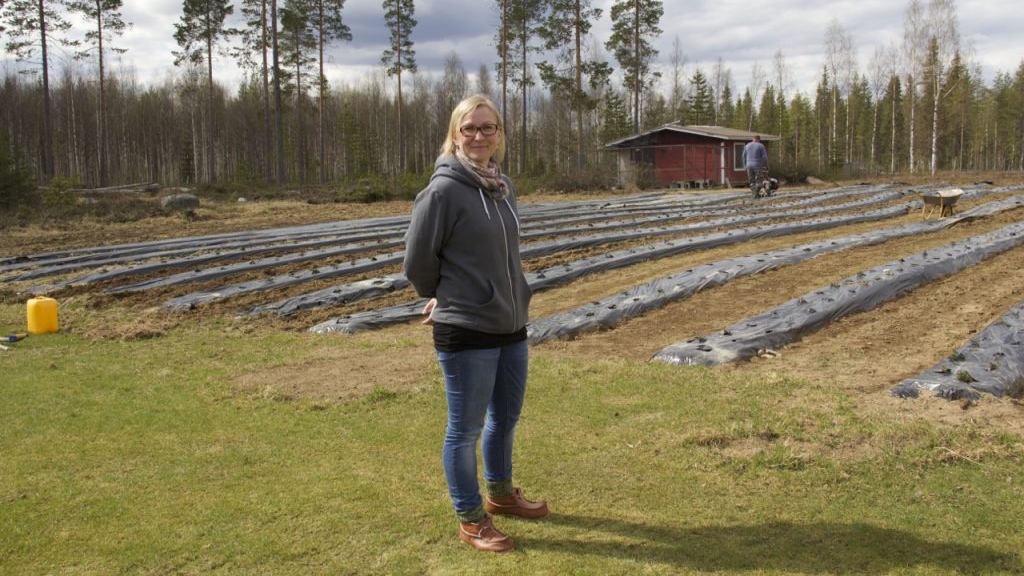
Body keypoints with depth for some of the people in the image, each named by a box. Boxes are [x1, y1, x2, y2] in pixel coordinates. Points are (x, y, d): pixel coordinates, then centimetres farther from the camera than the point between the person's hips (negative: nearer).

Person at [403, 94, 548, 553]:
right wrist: (444, 298, 5)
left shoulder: (503, 185, 6)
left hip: (510, 324, 8)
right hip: (466, 331, -7)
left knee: (506, 418, 21)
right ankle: (471, 519, 22)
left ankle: (500, 493, 42)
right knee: (466, 428, 6)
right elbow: (418, 259, -10)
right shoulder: (444, 190, -16)